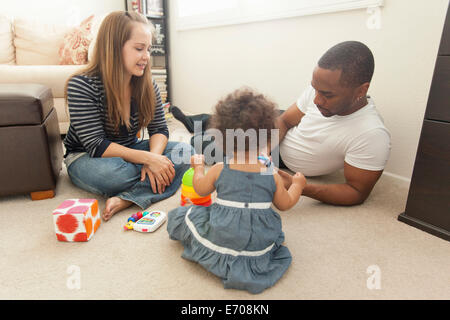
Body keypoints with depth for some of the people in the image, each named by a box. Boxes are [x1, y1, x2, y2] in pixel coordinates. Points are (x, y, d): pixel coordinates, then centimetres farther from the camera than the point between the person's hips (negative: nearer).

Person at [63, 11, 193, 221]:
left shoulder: (147, 86, -5)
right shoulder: (81, 86, -21)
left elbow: (159, 129, -7)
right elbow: (97, 147, -26)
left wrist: (153, 157, -30)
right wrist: (147, 159, -34)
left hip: (129, 151, 5)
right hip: (85, 157, -5)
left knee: (184, 151, -17)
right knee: (110, 173, -41)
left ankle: (125, 200, -31)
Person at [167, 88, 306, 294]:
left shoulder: (218, 170, -13)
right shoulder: (273, 176, -11)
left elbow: (201, 189, 5)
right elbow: (285, 204, 4)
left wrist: (198, 167, 23)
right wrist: (297, 184, 23)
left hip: (219, 244, 0)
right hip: (260, 248, 1)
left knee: (187, 215, 17)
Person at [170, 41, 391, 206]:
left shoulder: (373, 135, -36)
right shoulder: (322, 89, -20)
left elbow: (357, 192, -29)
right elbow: (284, 120, -8)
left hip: (287, 162, -4)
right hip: (279, 136, 4)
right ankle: (197, 122, 42)